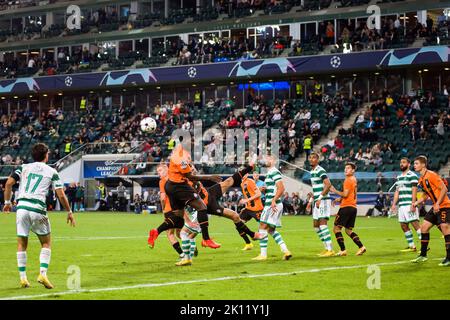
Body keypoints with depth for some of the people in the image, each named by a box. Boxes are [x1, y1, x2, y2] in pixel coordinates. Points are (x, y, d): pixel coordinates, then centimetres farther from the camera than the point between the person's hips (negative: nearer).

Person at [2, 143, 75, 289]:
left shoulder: (23, 167, 14)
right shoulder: (51, 172, 8)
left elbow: (9, 183, 1)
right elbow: (61, 195, 2)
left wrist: (7, 202, 12)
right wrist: (69, 212, 14)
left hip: (22, 207, 2)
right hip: (38, 209, -2)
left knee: (21, 244, 12)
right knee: (46, 243, 14)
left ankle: (23, 278, 8)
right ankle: (42, 274, -1)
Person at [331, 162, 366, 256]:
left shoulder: (348, 180, -11)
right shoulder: (354, 180, 19)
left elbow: (345, 194, -17)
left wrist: (335, 191, -6)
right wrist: (340, 199, 19)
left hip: (346, 207, -9)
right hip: (353, 207, 9)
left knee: (336, 228, -4)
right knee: (348, 230, 15)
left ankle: (343, 250, -10)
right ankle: (361, 247, 3)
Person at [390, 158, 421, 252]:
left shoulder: (412, 175, -6)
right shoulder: (399, 177, 18)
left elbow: (414, 191, -13)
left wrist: (413, 204, -20)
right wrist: (394, 204, 15)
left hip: (409, 204, -8)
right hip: (401, 205, 8)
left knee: (415, 223, -13)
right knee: (403, 225, 7)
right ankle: (411, 246, 13)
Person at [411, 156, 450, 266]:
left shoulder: (431, 175, -16)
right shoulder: (421, 180, 10)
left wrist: (438, 204, -24)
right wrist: (417, 203, 6)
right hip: (435, 207, 9)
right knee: (424, 227, 7)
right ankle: (423, 255, 17)